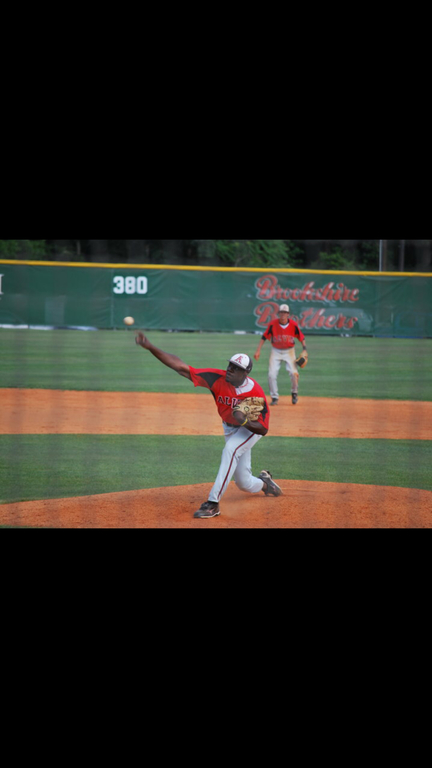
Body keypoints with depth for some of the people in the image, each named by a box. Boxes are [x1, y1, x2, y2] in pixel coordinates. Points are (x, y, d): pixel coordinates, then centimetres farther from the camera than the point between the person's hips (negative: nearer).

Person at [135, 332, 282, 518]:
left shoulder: (256, 393, -32)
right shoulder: (218, 378, -27)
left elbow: (263, 429, -26)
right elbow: (181, 367, -33)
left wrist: (244, 421, -45)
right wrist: (150, 347, -43)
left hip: (251, 428, -4)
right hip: (229, 428, 4)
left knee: (230, 449, -35)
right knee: (244, 483, 11)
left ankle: (213, 503, -32)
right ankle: (264, 482, 50)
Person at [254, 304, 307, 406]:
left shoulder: (293, 324, -10)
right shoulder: (273, 324, -11)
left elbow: (301, 338, 0)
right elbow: (264, 337, -4)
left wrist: (304, 350, -11)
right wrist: (258, 351, -8)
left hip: (289, 351, -1)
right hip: (276, 351, 1)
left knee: (293, 373, -16)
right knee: (272, 374, -9)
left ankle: (294, 393, 12)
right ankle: (274, 397, 6)